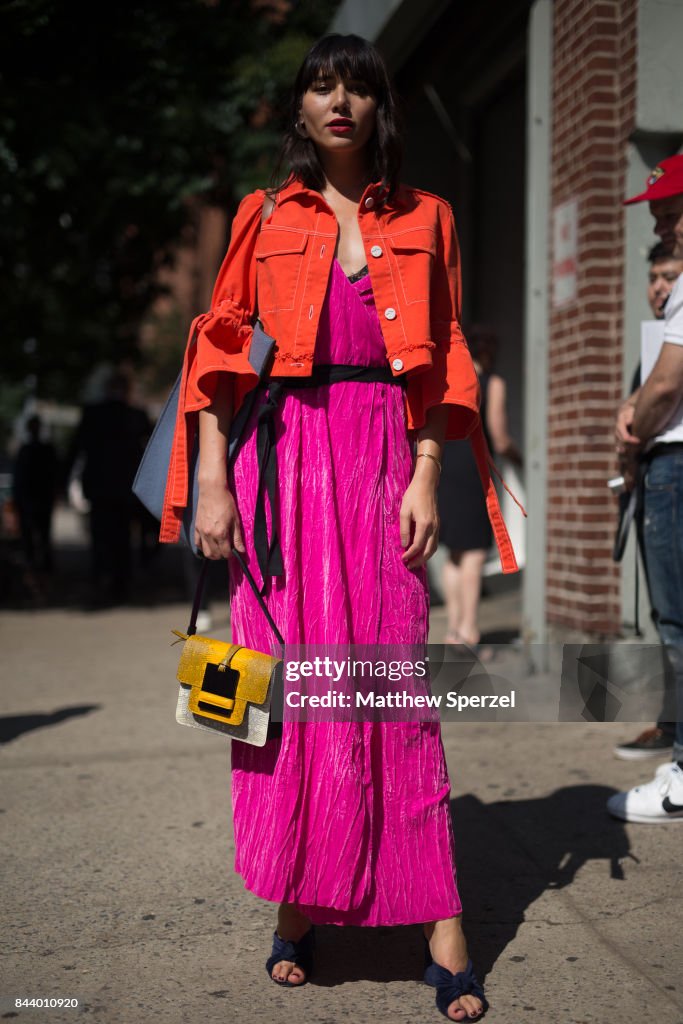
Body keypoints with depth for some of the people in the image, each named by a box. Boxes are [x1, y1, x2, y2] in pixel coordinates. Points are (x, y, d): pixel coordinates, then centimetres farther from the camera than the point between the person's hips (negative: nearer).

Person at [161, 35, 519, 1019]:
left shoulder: (424, 219, 12)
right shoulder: (265, 216, 11)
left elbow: (444, 359, 8)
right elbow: (221, 344, 6)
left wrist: (425, 479, -3)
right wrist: (213, 484, -3)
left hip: (384, 459, 0)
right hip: (283, 458, 1)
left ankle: (440, 928, 0)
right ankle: (297, 907, 14)